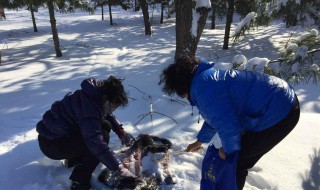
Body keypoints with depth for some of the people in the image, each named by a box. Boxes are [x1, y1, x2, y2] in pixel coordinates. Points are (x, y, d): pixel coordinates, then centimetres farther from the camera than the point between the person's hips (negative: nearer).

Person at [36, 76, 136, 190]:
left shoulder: (95, 96, -5)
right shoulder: (88, 106, -33)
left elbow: (108, 115, 14)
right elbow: (96, 142, -39)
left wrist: (120, 131, -3)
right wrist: (119, 168, -36)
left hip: (65, 133, 9)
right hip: (51, 143, -9)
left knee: (106, 125, 3)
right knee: (103, 136, -24)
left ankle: (76, 158, 13)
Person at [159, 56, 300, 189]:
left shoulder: (204, 88, -24)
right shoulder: (207, 78, 10)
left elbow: (228, 127, -26)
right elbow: (215, 117, 24)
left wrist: (228, 150, -4)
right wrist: (200, 141, 36)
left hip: (278, 114, -10)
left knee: (235, 163, 2)